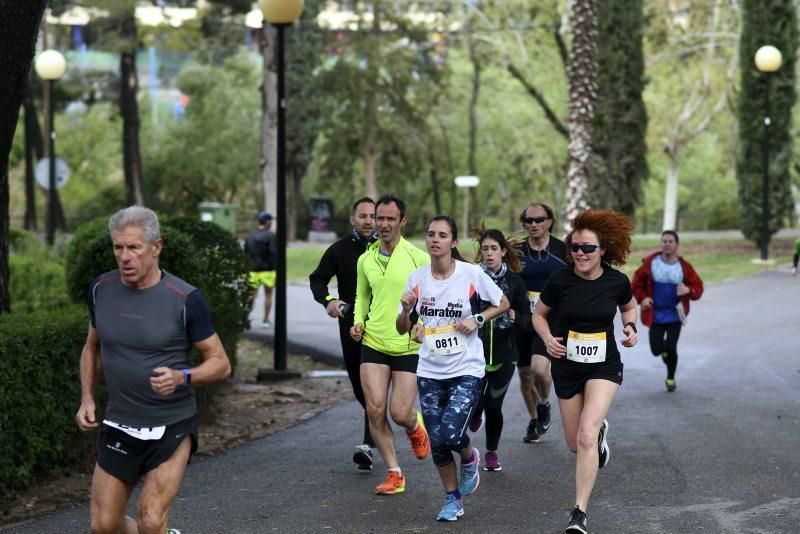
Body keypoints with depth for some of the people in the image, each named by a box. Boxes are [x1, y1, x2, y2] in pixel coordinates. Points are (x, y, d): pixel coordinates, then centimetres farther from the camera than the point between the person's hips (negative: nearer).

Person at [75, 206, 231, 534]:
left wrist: (182, 378, -26)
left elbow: (220, 363, -7)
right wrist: (87, 398, 5)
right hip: (118, 425, 4)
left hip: (172, 428, -4)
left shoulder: (185, 299, -14)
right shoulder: (101, 289, 0)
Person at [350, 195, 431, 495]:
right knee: (375, 410, -6)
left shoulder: (418, 257, -5)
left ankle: (415, 427, 33)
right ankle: (394, 474, 8)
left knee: (400, 413, -7)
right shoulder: (365, 260, 8)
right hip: (373, 344, 4)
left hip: (409, 346, -3)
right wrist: (358, 321, 5)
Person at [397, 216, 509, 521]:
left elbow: (503, 304, 6)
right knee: (437, 442, 4)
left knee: (452, 434, -17)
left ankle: (469, 458, 19)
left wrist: (478, 319, -11)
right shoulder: (417, 278, 0)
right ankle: (452, 500, 25)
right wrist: (406, 310, -15)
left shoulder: (472, 275, -9)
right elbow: (401, 329, 7)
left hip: (466, 370, -3)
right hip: (430, 372, 3)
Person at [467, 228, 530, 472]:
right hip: (475, 350, 0)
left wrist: (516, 317, -17)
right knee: (474, 403, -7)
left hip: (504, 353, 0)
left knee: (494, 406, 0)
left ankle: (492, 453, 23)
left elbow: (527, 320, 3)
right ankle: (475, 415, 33)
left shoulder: (514, 281, 1)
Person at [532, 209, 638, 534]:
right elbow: (539, 314, 3)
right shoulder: (560, 280, -13)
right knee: (575, 443, 13)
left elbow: (629, 306, 13)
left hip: (604, 366, -2)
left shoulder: (617, 282, -10)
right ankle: (600, 431, 52)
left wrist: (630, 326, -7)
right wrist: (548, 339, -16)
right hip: (567, 367, 2)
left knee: (586, 437, -19)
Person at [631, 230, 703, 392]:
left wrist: (688, 290, -23)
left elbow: (698, 288, -1)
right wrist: (642, 298, -11)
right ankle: (664, 348, 38)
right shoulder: (650, 262, -6)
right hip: (655, 315, 1)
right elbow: (637, 282, 5)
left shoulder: (684, 267, -7)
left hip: (675, 316, -1)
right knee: (656, 350, -3)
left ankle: (671, 378, 18)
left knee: (671, 348, -7)